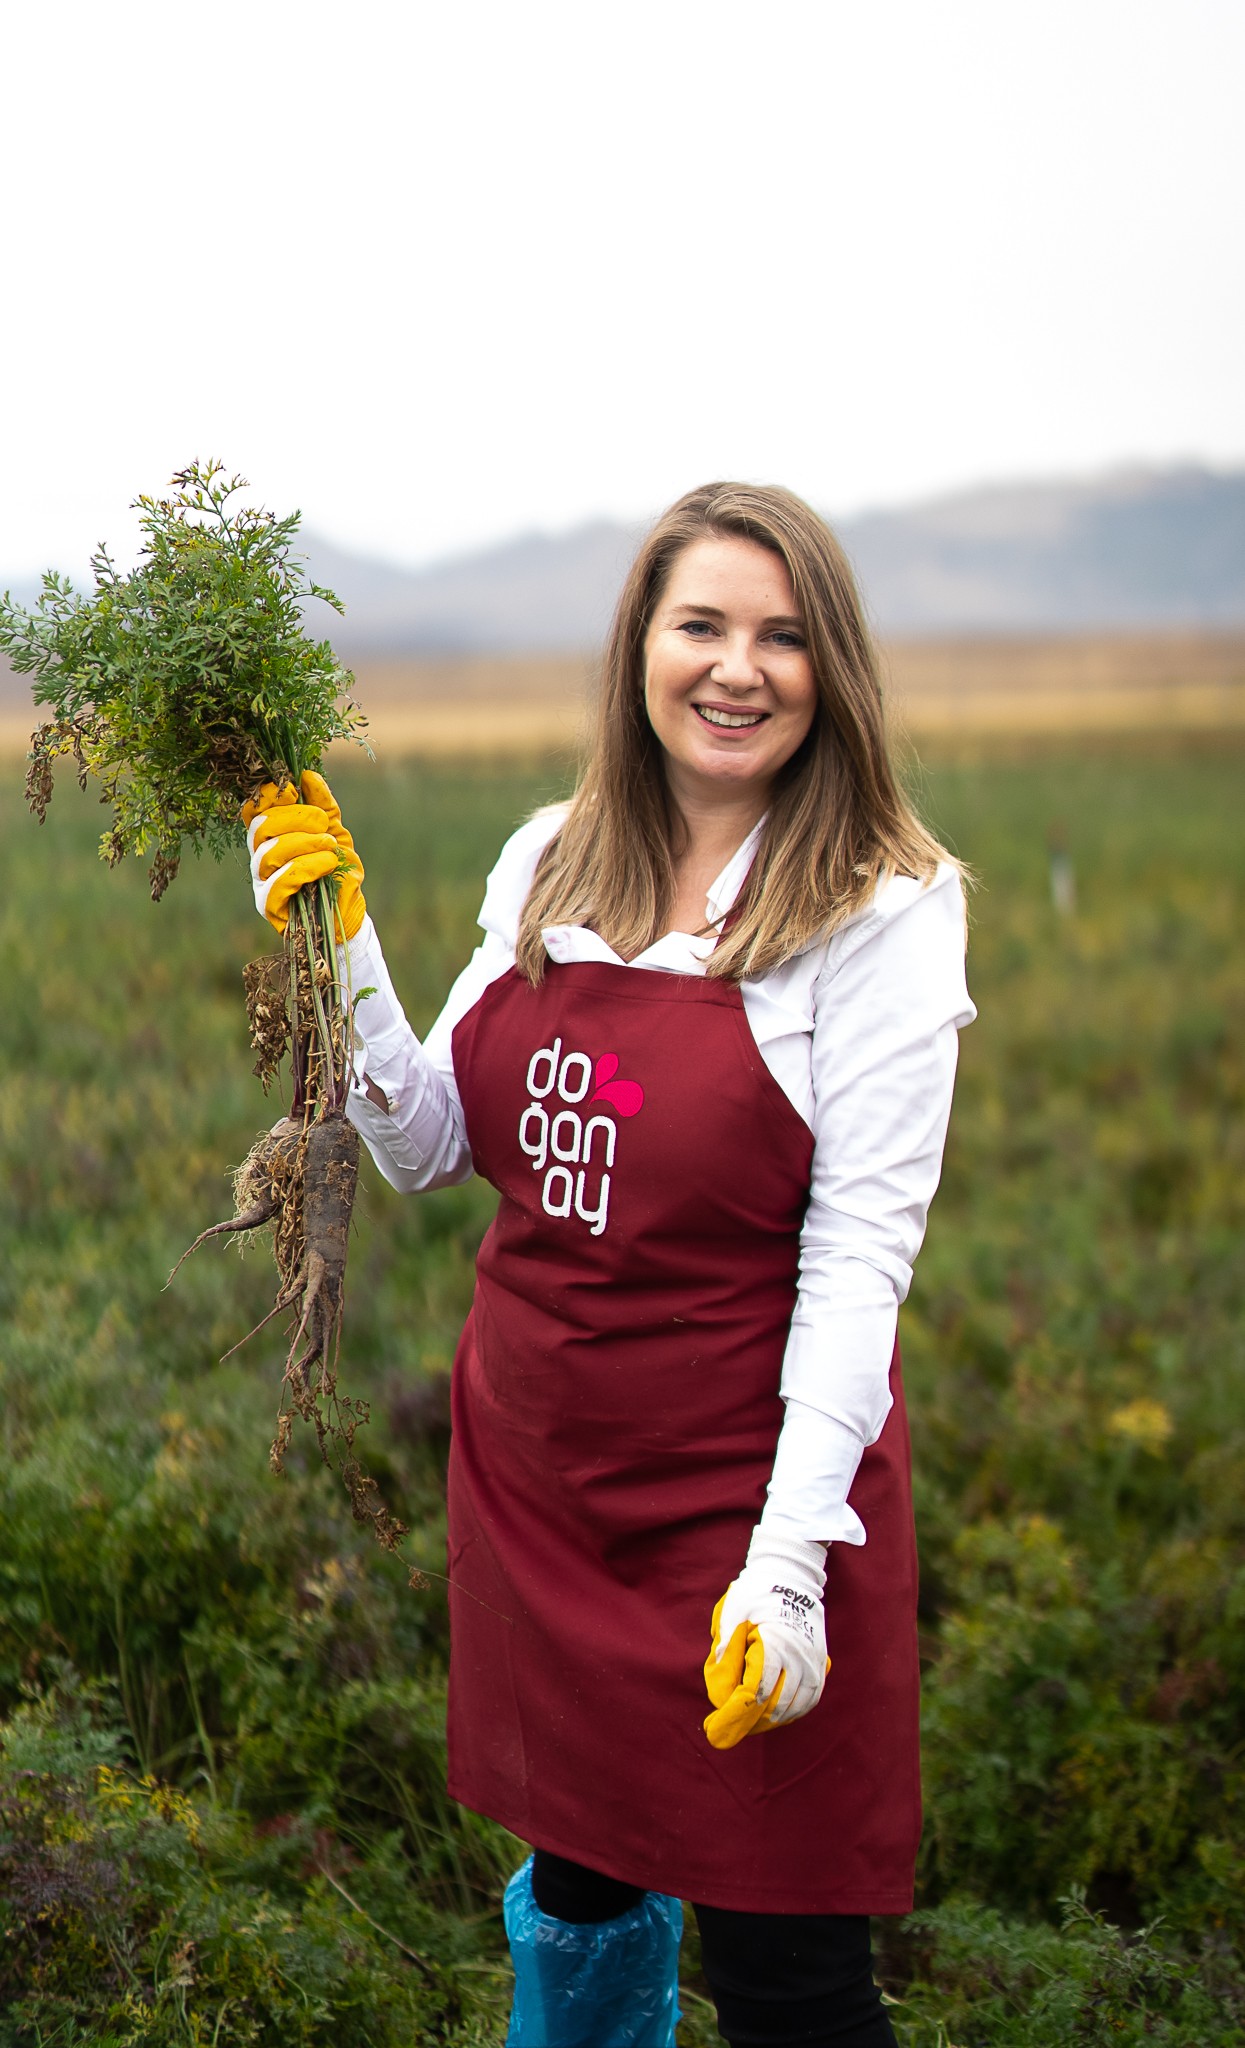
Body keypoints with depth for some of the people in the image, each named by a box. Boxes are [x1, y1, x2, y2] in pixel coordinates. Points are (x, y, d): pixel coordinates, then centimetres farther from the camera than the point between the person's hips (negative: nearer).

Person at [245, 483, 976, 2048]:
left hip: (740, 1491, -5)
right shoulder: (549, 870, 4)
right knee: (576, 1885, 20)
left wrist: (791, 1560, -20)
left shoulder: (882, 912, -11)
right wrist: (339, 944, -5)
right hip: (534, 1474, 5)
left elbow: (859, 1250, -15)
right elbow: (428, 1150, 8)